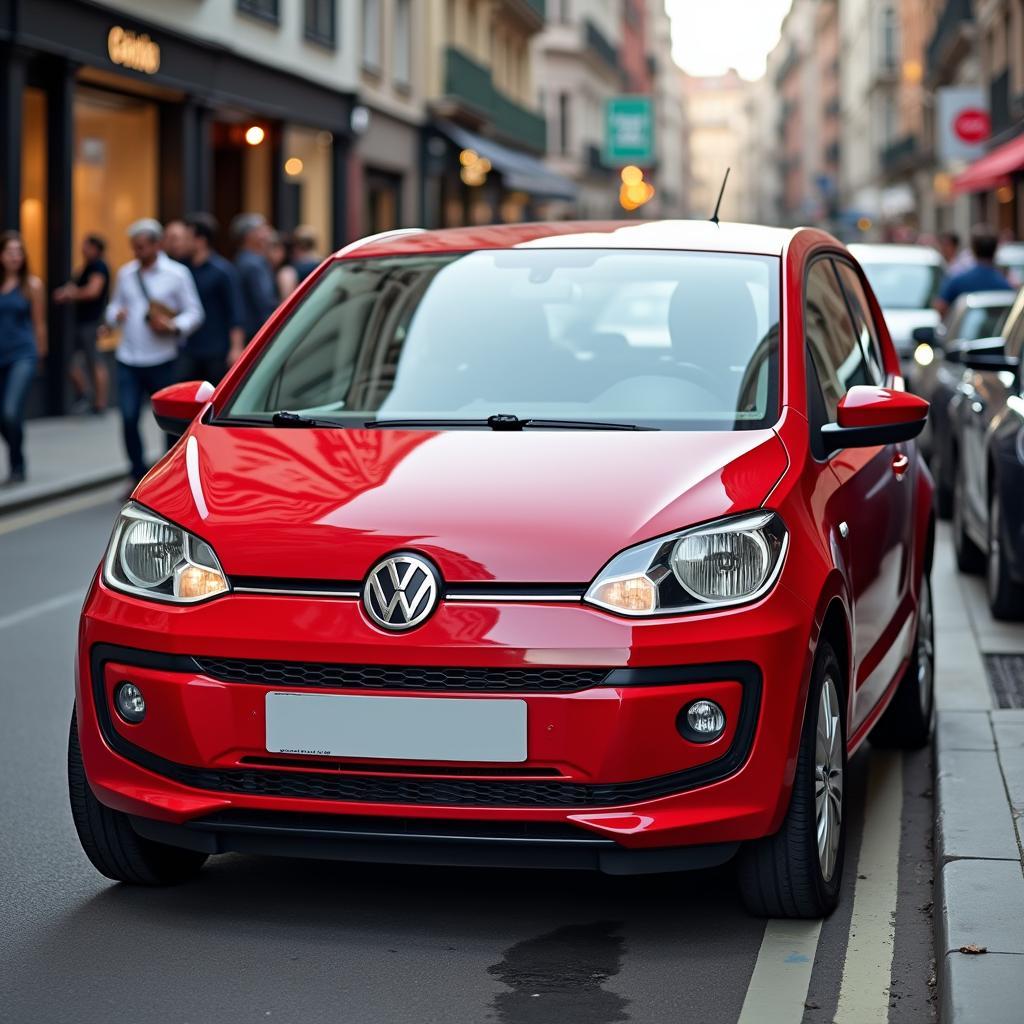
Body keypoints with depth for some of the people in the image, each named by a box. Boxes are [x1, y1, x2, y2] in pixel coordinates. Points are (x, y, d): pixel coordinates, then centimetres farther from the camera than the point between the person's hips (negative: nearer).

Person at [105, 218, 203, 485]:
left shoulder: (177, 273, -2)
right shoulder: (126, 273, 11)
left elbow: (194, 312, -1)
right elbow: (114, 305, 20)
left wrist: (173, 326, -19)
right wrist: (115, 315, -3)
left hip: (162, 360, -3)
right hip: (128, 360, 3)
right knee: (129, 418, -7)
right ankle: (139, 477, 5)